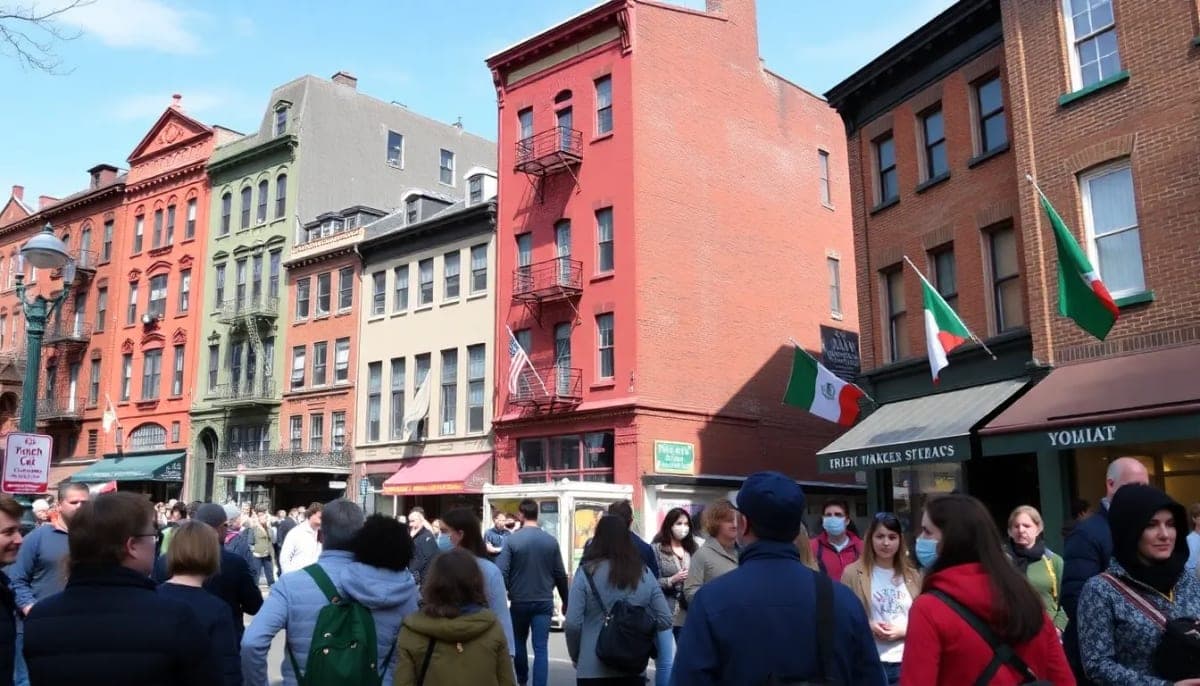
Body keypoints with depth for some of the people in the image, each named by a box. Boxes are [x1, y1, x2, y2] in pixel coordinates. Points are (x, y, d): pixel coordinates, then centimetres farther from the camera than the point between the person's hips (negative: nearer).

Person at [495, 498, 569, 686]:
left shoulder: (512, 539, -10)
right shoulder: (551, 540, -4)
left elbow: (502, 572, -14)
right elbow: (560, 574, 1)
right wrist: (565, 601, 12)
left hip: (519, 601, 0)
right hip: (544, 602, 0)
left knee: (519, 643, 22)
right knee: (541, 649, 2)